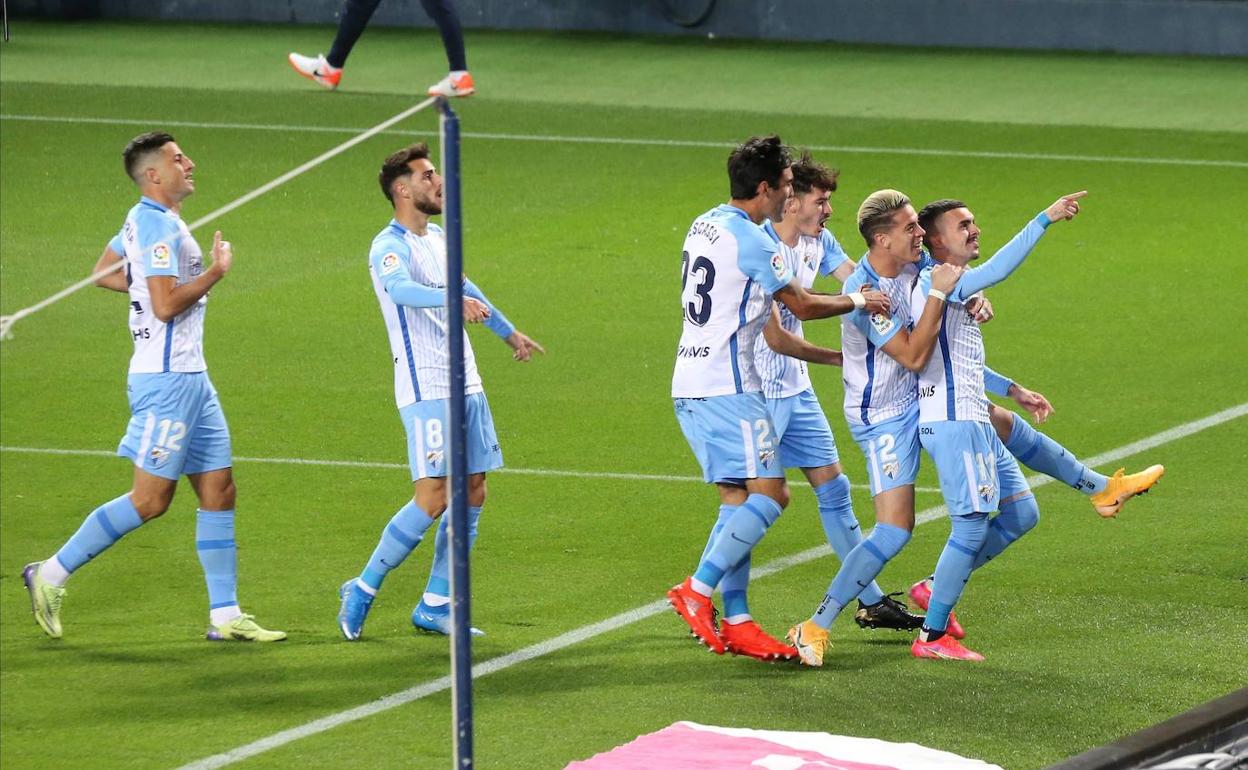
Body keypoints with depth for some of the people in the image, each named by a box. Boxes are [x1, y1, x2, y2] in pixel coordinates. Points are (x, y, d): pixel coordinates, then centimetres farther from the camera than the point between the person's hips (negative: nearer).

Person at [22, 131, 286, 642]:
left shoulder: (144, 219, 14)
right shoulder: (158, 226, -16)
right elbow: (166, 306, -23)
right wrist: (213, 273, -12)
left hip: (190, 377, 10)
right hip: (165, 380, -10)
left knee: (219, 492, 7)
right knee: (151, 499, -7)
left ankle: (225, 615, 8)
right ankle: (52, 575, 2)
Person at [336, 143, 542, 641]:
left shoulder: (438, 238, 15)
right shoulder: (390, 247, -13)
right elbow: (401, 288, -35)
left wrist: (508, 332, 47)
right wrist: (455, 299, -52)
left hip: (466, 384, 9)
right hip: (426, 390, -9)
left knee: (473, 494, 6)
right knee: (432, 499, -13)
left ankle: (435, 608, 13)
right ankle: (362, 592, 1)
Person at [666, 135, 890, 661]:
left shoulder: (706, 225, 14)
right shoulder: (751, 239, -15)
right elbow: (803, 306, -6)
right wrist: (858, 301, 11)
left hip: (689, 384, 10)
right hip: (727, 386, -10)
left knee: (738, 499, 9)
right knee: (769, 494, -8)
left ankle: (734, 623, 7)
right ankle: (698, 591, -13)